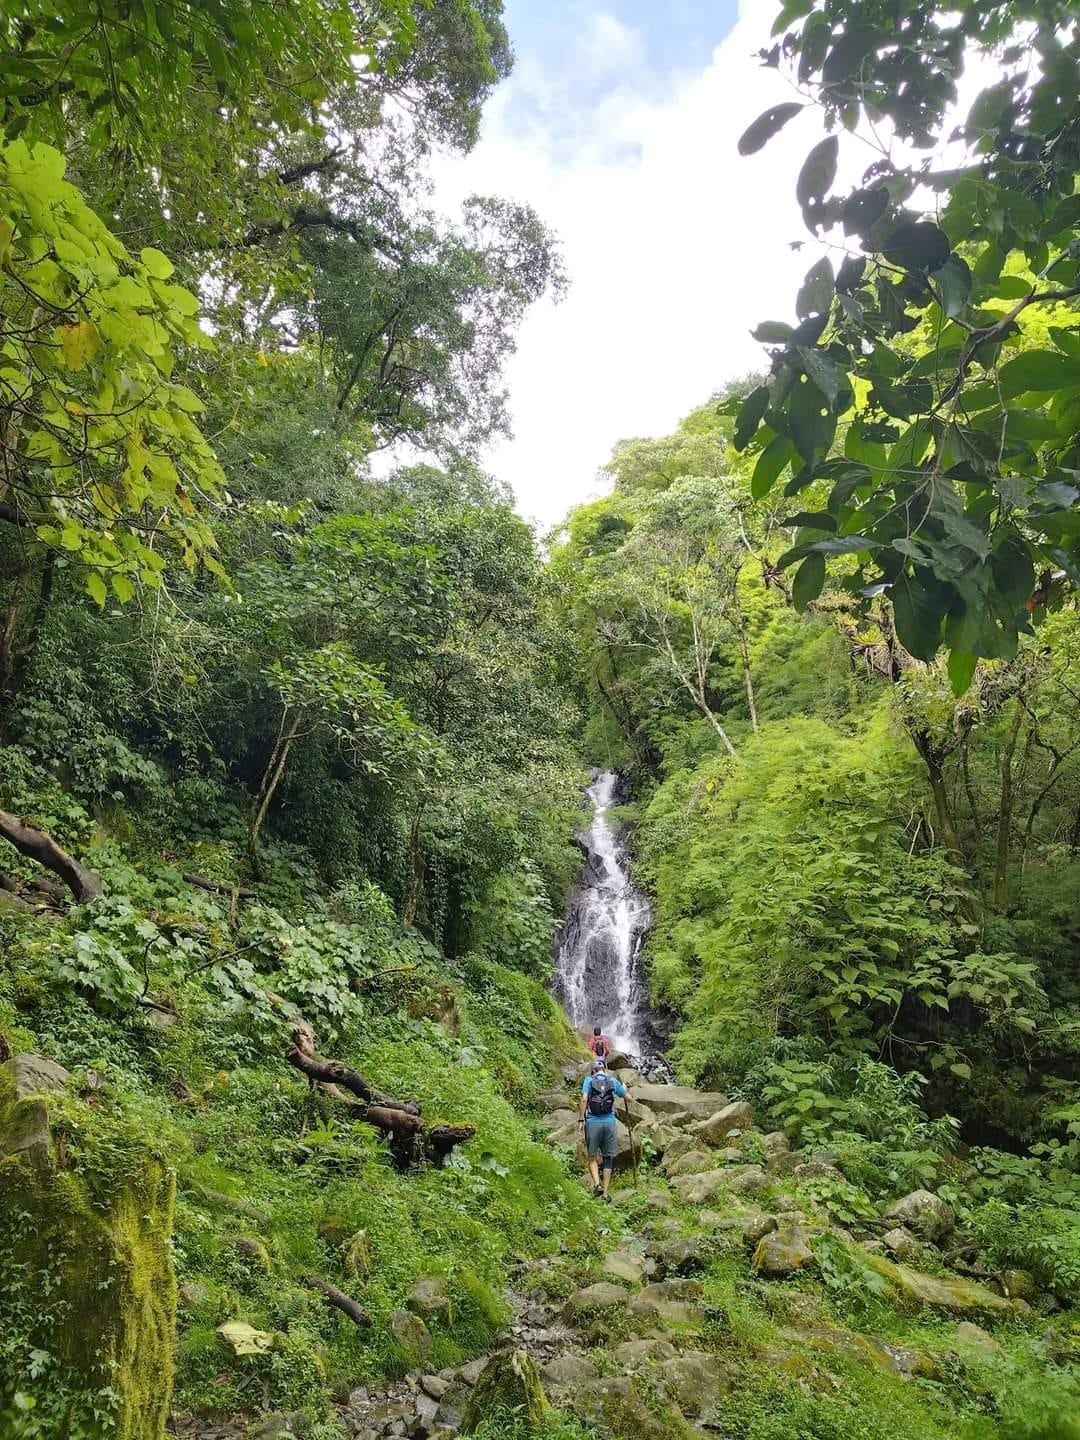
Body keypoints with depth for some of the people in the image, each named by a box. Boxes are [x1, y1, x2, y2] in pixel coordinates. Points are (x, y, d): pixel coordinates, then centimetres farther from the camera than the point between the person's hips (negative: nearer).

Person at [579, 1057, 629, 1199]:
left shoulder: (589, 1080, 3)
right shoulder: (613, 1081, 8)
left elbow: (584, 1099, -11)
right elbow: (628, 1098, 15)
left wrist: (582, 1120, -6)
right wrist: (624, 1087, 35)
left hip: (593, 1122, -1)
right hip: (610, 1122, 1)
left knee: (592, 1156, 12)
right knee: (608, 1158, 12)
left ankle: (597, 1184, -10)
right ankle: (605, 1192, 11)